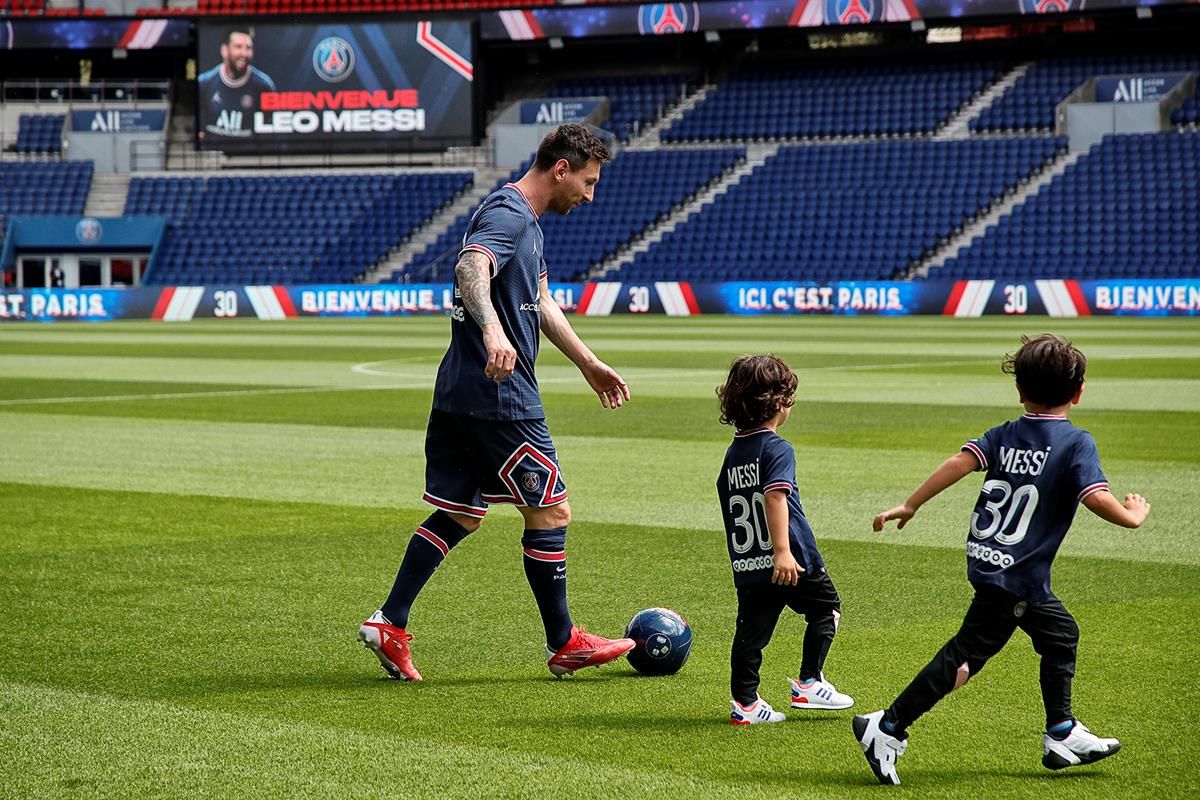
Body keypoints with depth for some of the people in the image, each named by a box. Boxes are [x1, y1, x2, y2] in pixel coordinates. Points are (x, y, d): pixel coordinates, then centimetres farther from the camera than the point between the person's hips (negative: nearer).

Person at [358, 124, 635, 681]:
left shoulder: (525, 221, 19)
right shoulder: (509, 215, -14)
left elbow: (540, 303, 31)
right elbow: (471, 268, -34)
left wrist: (588, 364, 34)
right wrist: (493, 331, -52)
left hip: (461, 392, 10)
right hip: (499, 395, -10)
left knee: (459, 515, 13)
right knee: (550, 512, 0)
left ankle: (389, 625, 8)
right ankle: (564, 645, 10)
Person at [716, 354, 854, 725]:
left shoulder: (732, 454, 11)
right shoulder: (777, 449, -12)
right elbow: (775, 495, -26)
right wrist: (783, 551, -34)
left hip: (747, 565, 6)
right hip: (794, 563, -6)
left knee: (751, 630, 9)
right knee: (826, 607, 15)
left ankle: (745, 702, 5)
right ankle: (809, 683, 13)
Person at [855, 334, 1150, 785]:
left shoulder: (1005, 435, 6)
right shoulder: (1076, 443, -9)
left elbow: (961, 462, -8)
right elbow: (1096, 499, -22)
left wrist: (910, 506, -7)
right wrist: (1132, 516, -3)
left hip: (988, 561, 7)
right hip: (1016, 575, -7)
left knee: (1061, 634, 24)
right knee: (967, 654, -2)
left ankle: (1062, 736, 33)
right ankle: (888, 729, -3)